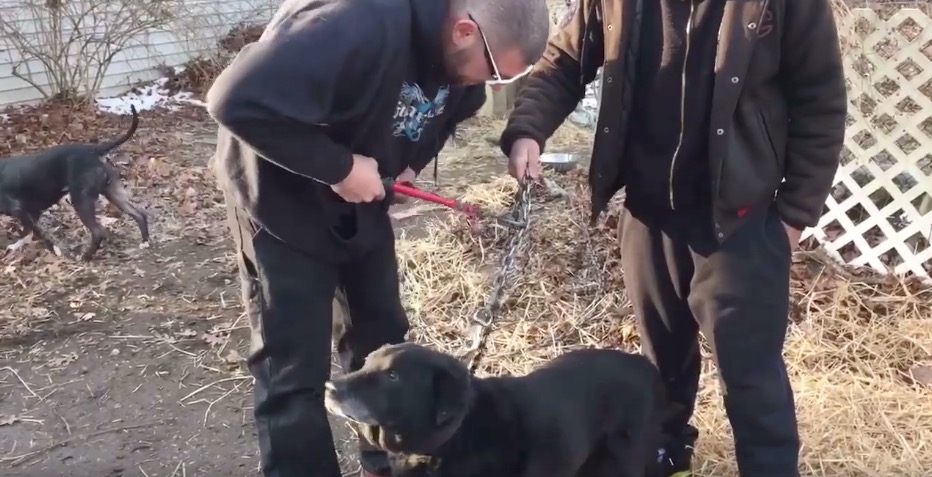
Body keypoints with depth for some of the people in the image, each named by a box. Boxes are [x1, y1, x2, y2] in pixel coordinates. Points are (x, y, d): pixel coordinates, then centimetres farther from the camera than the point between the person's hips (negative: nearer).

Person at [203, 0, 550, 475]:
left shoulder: (450, 50, -10)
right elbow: (239, 100, -38)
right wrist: (338, 167, -32)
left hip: (361, 199, 7)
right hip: (285, 200, -7)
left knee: (383, 340, 16)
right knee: (294, 370, -2)